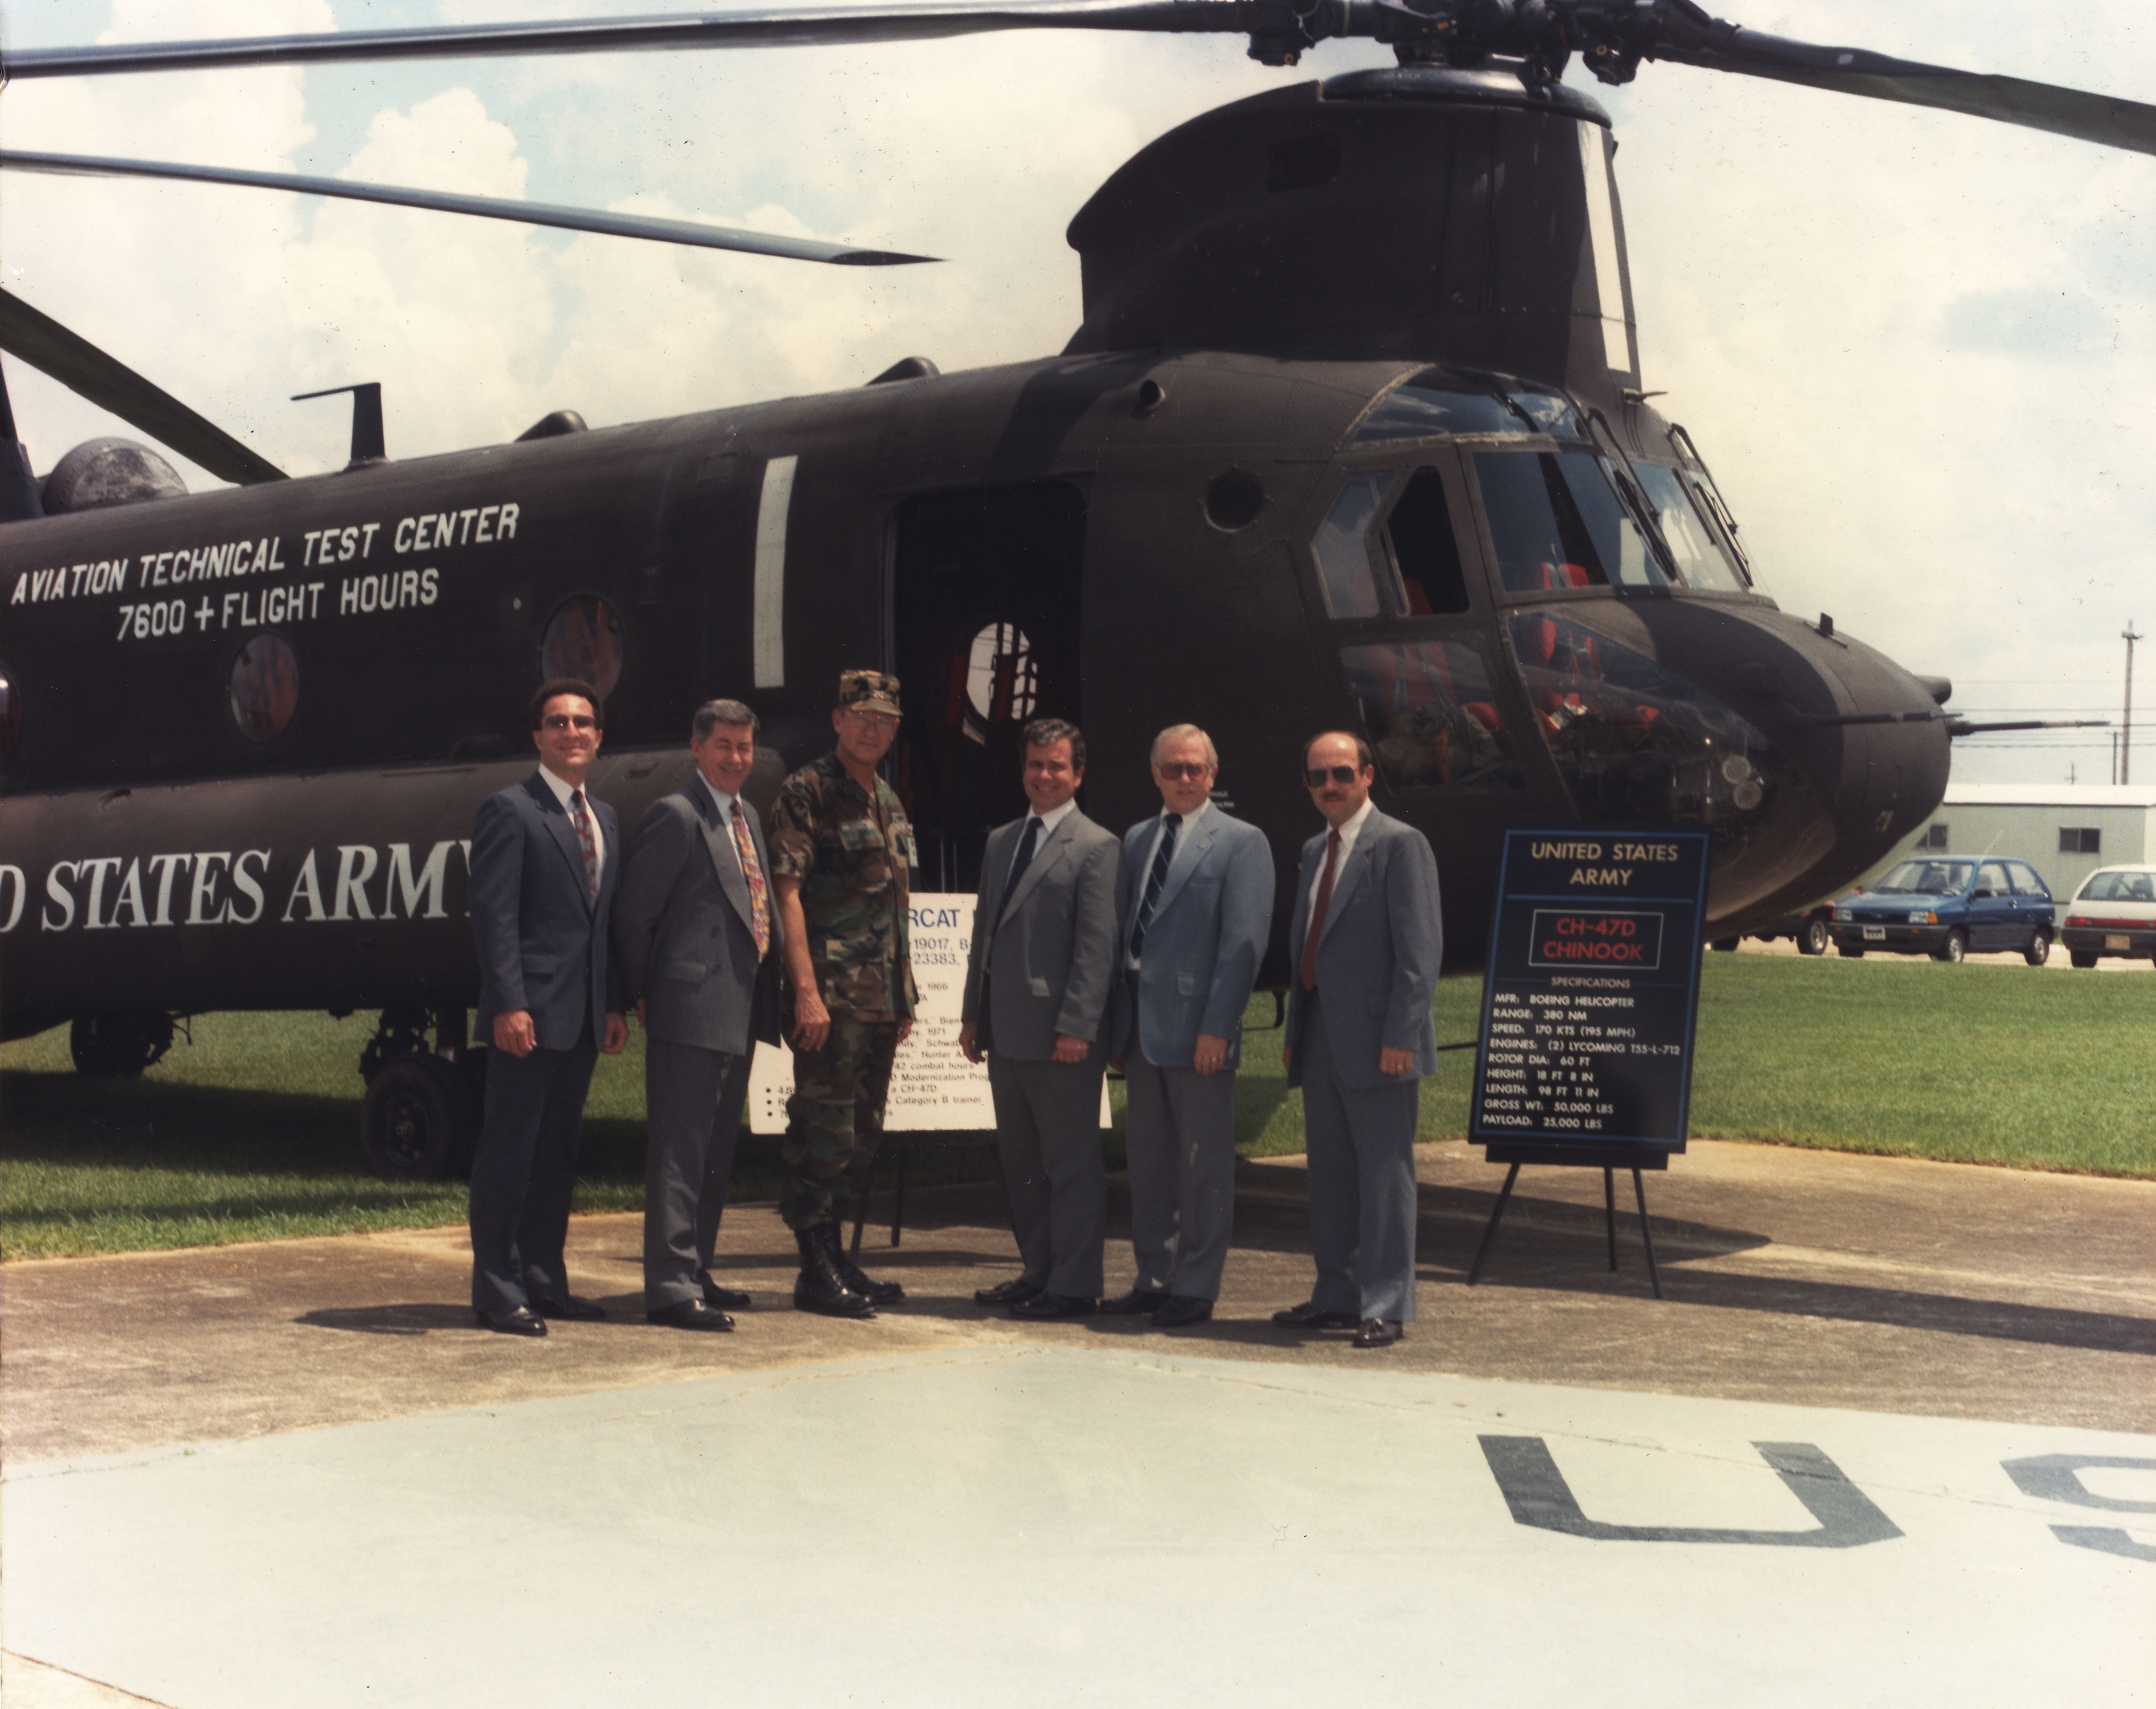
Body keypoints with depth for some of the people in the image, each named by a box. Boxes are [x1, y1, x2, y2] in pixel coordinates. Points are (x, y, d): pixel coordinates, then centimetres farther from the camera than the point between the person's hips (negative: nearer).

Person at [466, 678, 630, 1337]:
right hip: (530, 1014, -8)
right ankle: (497, 1290, 3)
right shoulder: (509, 811, -7)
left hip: (583, 1018, 8)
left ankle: (543, 1281, 20)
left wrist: (615, 1005, 11)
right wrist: (508, 1005, -19)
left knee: (559, 1151, 13)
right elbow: (493, 916, -12)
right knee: (509, 1152, -2)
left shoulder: (603, 819, 17)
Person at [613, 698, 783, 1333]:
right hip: (692, 1009, -9)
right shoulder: (675, 816, -9)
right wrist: (643, 996, -7)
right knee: (681, 1149, -8)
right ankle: (670, 1286, -7)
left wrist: (767, 996, 15)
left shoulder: (748, 817, 18)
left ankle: (694, 1273, 24)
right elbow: (634, 912, -10)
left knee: (717, 1151, 15)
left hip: (739, 1012, 9)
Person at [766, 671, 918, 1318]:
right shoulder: (806, 792, -7)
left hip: (882, 996, 8)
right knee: (823, 1126, -6)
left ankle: (834, 1257, 20)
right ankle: (817, 1270, -1)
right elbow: (787, 893, -14)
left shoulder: (888, 802, 17)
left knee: (861, 1130, 12)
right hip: (832, 991, -8)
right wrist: (806, 990, -21)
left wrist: (905, 994, 18)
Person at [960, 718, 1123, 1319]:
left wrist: (1077, 1026, -18)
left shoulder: (1095, 848, -6)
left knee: (1071, 1163, -1)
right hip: (1006, 1033, 8)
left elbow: (1098, 947, -12)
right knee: (1020, 1163, 13)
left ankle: (1074, 1286, 4)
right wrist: (973, 1013, 14)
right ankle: (1037, 1273, 23)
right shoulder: (1000, 841, 17)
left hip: (1060, 1038, -8)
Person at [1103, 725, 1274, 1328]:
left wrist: (1216, 1027, -17)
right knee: (1149, 1159, 12)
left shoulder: (1241, 843, -4)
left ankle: (1195, 1288, 7)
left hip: (1197, 1026, -6)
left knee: (1204, 1164, 0)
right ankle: (1154, 1278, 21)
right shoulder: (1136, 840, 15)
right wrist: (1116, 1020, 11)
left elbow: (1243, 942, -11)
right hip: (1140, 1023, 6)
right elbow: (1124, 930, 17)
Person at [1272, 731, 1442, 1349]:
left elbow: (1421, 948, -13)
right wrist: (1294, 1031, 17)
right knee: (1329, 1174, 13)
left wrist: (1400, 1036, -19)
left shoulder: (1400, 845, -8)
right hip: (1321, 1038, 8)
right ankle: (1338, 1295, 22)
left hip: (1375, 1042, -8)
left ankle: (1385, 1308, 1)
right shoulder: (1314, 852, 17)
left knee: (1384, 1175, -3)